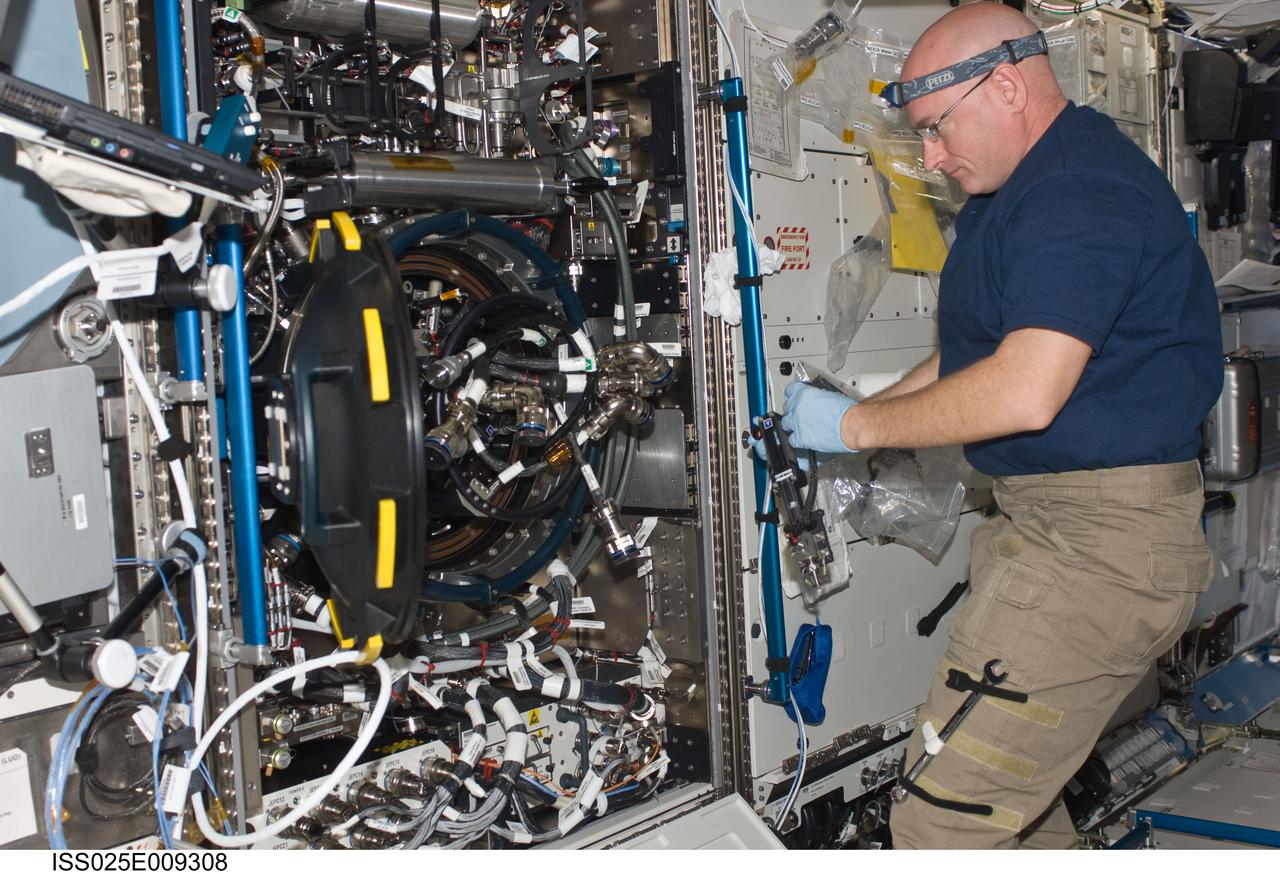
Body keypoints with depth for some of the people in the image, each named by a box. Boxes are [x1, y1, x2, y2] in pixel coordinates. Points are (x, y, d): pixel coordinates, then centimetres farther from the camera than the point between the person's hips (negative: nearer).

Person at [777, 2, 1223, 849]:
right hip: (1043, 520, 11)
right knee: (1016, 791, 20)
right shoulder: (1014, 191, 17)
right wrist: (863, 410, 11)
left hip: (1101, 537, -11)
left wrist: (857, 424, -14)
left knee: (947, 816, -11)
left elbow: (1026, 392, -27)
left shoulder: (1083, 186, -18)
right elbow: (970, 351, 24)